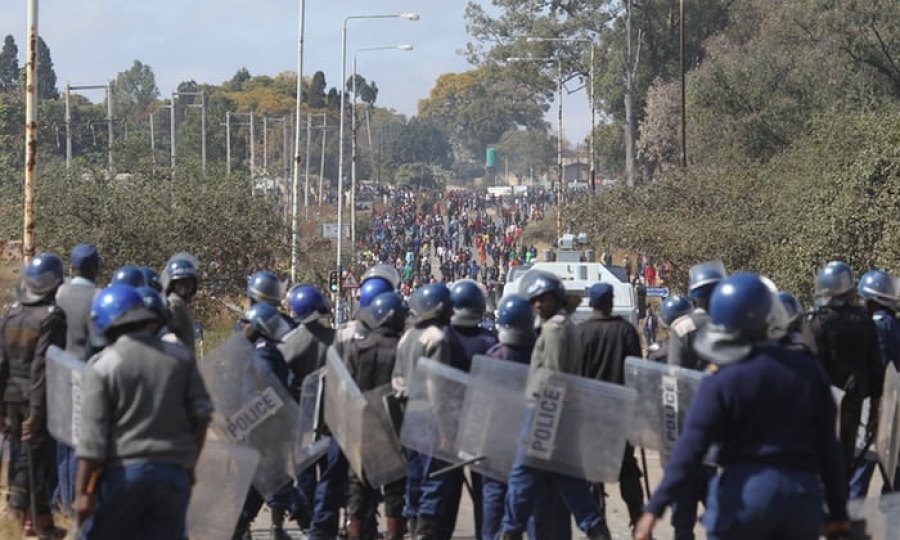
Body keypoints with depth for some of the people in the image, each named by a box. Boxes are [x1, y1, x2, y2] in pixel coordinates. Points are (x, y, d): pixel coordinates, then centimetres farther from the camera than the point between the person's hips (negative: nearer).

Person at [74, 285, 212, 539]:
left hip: (124, 472, -3)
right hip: (174, 474, 3)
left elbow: (93, 435, -8)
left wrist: (82, 491, -6)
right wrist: (190, 463, 18)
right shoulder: (180, 357, 6)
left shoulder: (102, 365, -5)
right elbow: (201, 415, 5)